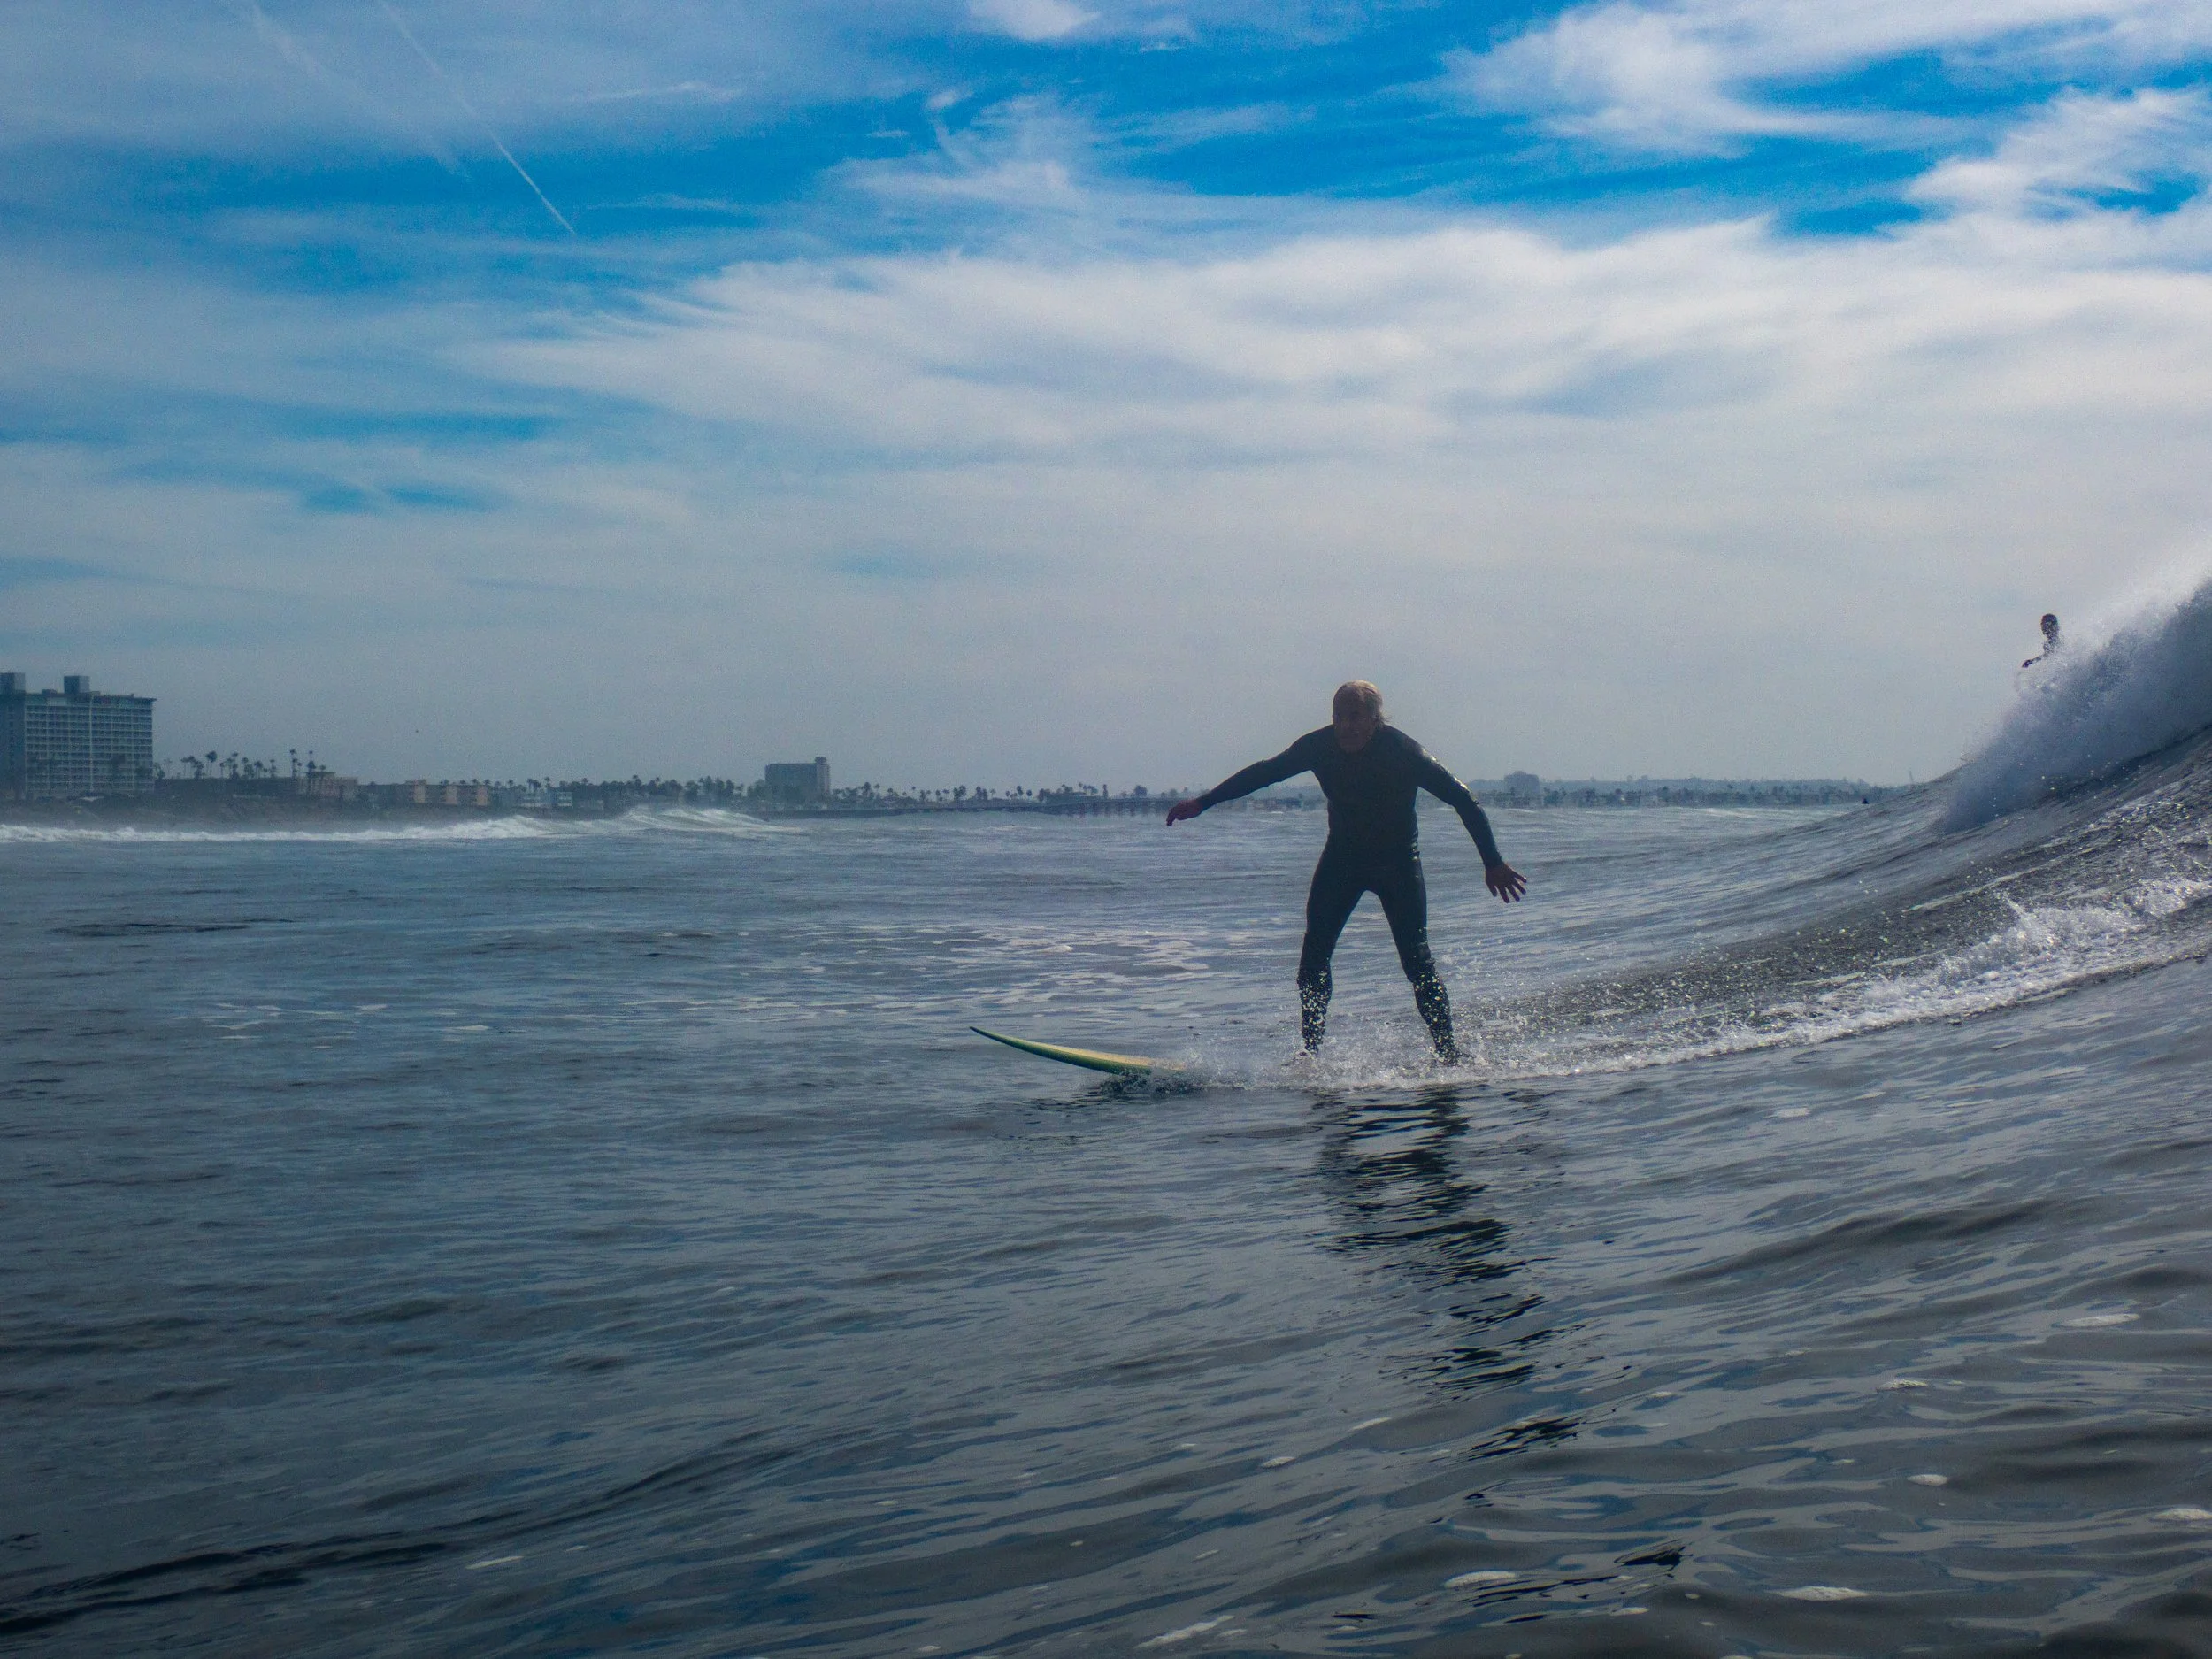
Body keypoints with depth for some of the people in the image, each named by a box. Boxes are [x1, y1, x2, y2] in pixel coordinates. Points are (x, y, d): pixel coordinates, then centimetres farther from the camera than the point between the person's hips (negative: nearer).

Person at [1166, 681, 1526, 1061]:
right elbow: (1264, 773, -4)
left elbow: (1464, 801, -18)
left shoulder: (1404, 752, -24)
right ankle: (1310, 1050, -2)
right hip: (1342, 856, 3)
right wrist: (1202, 802, -7)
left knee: (1416, 959, -12)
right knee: (1314, 952, -8)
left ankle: (1447, 1051, -4)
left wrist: (1493, 863, -20)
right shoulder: (1320, 746, -16)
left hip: (1398, 861, -3)